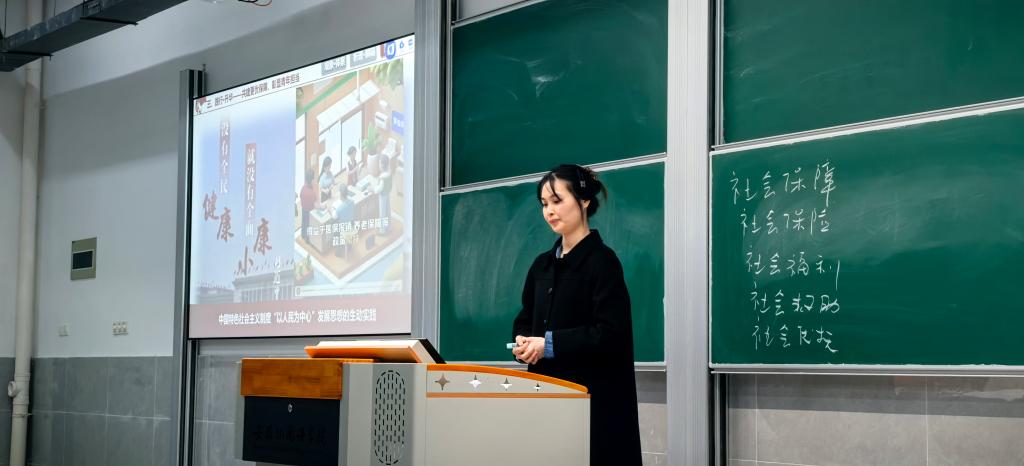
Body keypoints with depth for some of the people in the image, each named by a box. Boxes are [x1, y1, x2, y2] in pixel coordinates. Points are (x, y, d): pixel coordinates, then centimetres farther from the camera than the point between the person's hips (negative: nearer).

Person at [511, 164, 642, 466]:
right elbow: (525, 320, 18)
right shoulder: (542, 264, 14)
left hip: (593, 397, -6)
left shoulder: (601, 260, -8)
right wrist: (523, 342, -5)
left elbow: (610, 333, -16)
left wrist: (549, 344, -18)